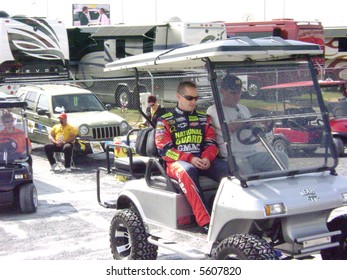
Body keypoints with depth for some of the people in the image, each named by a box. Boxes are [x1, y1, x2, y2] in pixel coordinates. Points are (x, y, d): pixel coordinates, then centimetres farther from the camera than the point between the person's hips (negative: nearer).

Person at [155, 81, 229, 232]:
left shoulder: (204, 119, 19)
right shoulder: (165, 121, 8)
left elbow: (211, 143, 11)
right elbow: (164, 150, -3)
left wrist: (207, 158, -13)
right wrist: (190, 159, -16)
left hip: (203, 161, 3)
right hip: (177, 162, -3)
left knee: (227, 168, -27)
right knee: (186, 171, -39)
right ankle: (205, 222, -45)